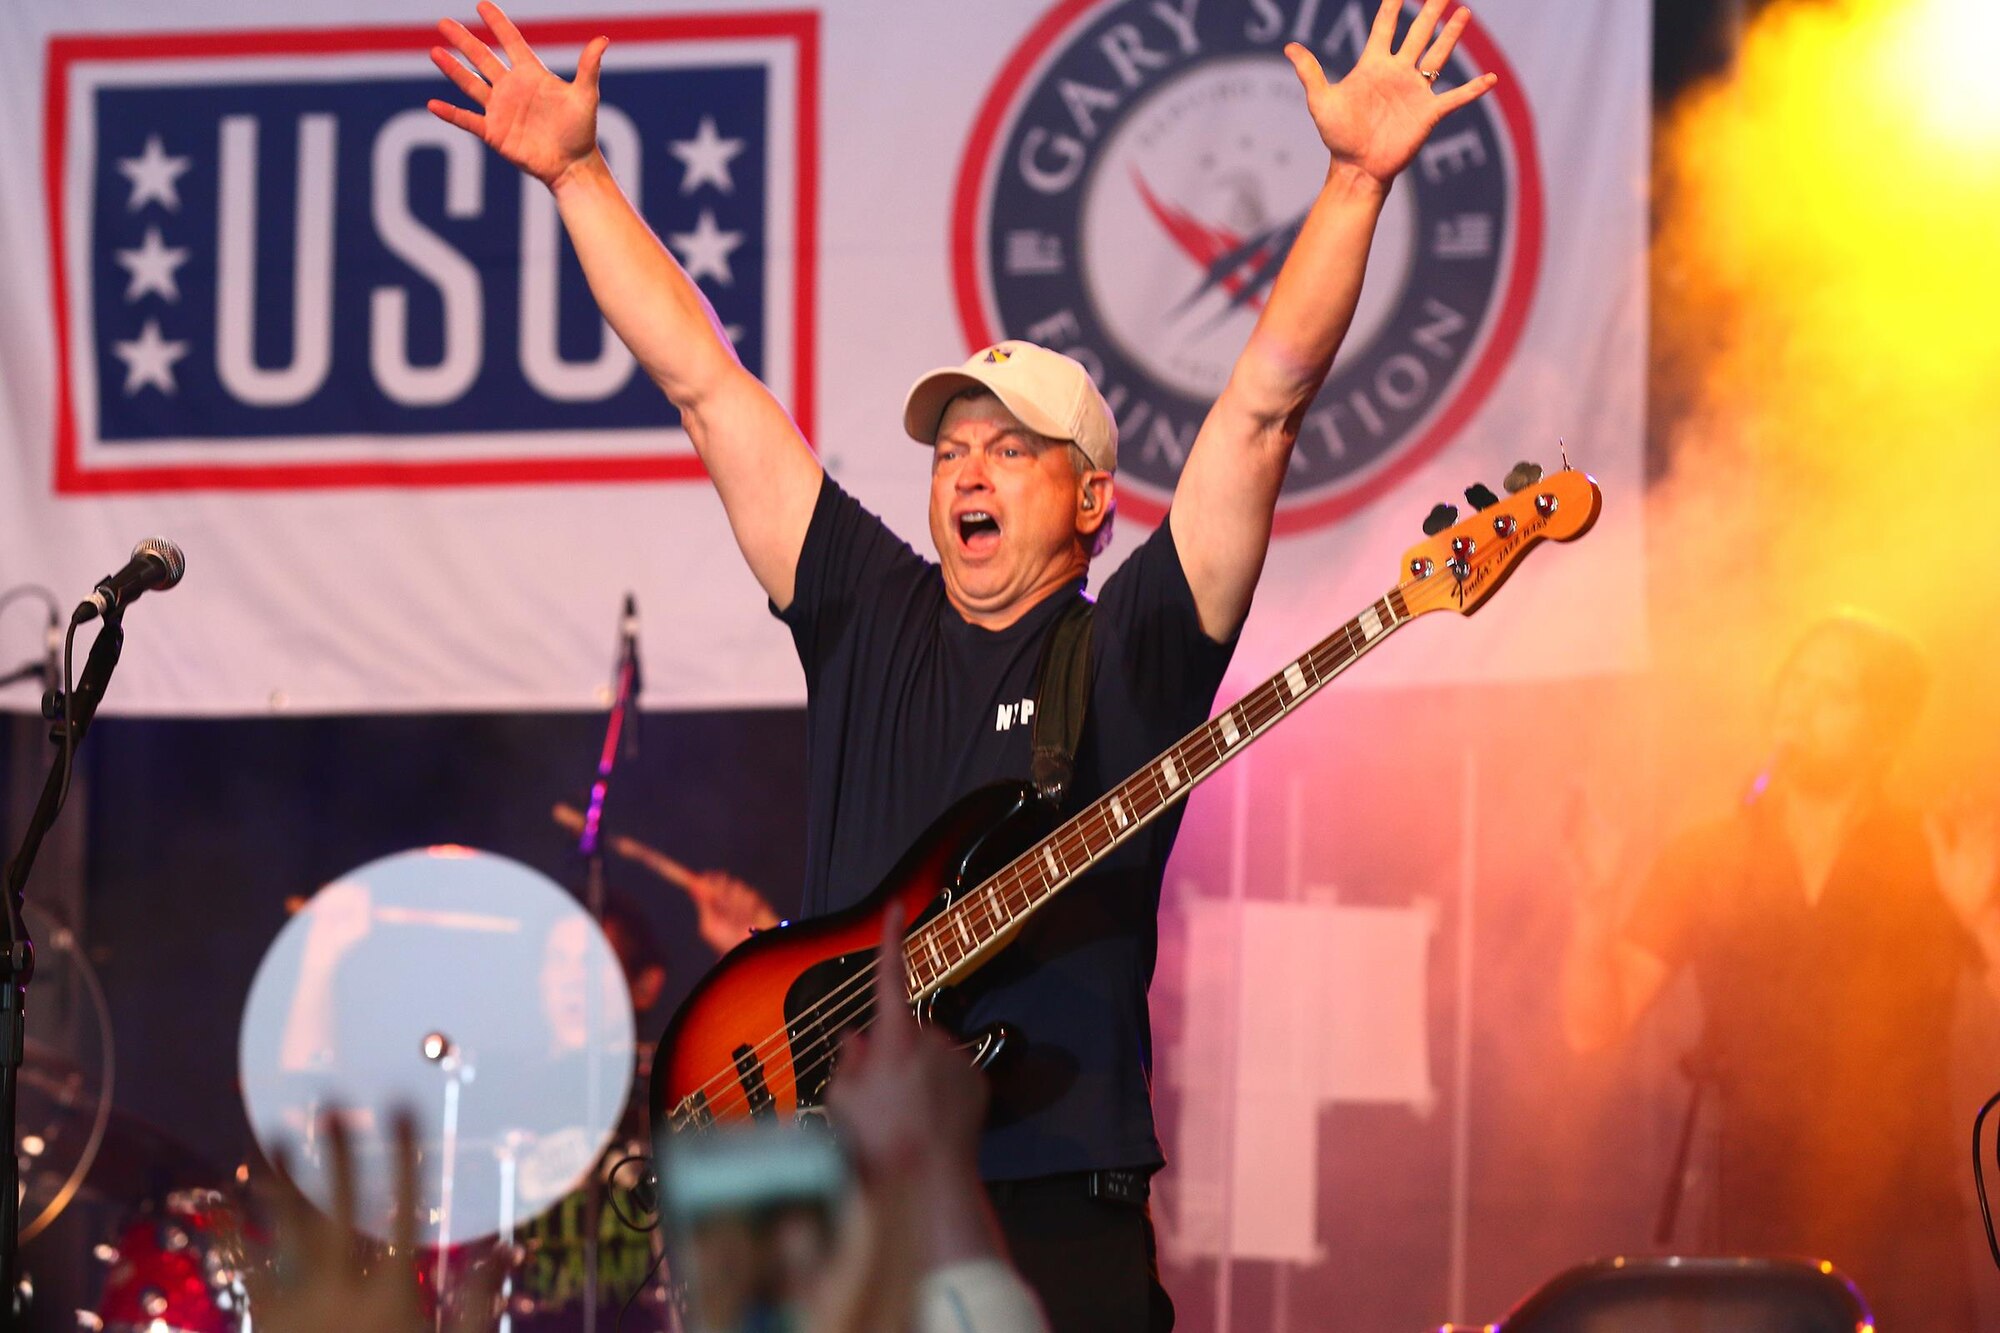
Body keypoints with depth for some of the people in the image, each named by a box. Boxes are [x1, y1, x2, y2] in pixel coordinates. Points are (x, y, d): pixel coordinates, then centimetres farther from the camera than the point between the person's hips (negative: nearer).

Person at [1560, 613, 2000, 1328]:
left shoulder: (1937, 863, 4)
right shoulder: (1704, 861, 8)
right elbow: (1593, 1024, 4)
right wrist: (1596, 898, -12)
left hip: (1908, 1238, -1)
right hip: (1758, 1236, 1)